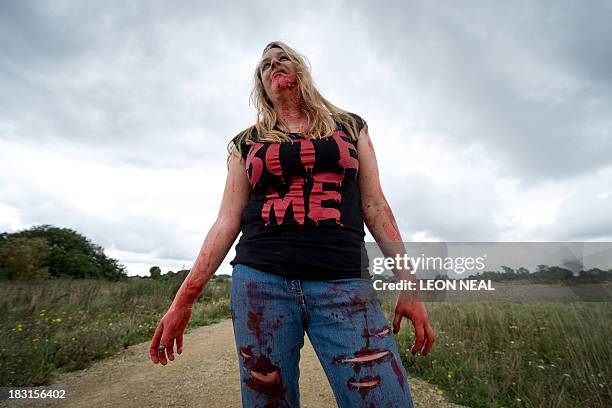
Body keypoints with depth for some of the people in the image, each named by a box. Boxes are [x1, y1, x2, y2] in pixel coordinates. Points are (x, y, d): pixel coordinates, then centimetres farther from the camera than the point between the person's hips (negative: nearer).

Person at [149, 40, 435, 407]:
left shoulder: (350, 127, 15)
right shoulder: (246, 143, 15)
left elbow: (375, 207, 10)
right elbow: (227, 222, 10)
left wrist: (409, 286, 5)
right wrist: (183, 301, 4)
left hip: (344, 286, 0)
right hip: (260, 283, 1)